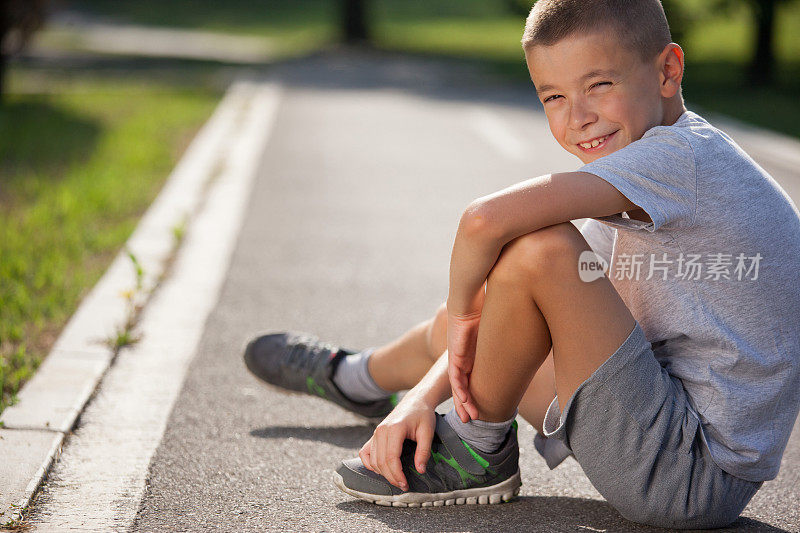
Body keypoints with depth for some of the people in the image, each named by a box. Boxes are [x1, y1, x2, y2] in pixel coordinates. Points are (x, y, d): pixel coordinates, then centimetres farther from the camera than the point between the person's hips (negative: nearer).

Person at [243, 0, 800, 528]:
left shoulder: (682, 153, -20)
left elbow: (486, 219, -32)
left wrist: (462, 306, -12)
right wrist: (424, 396, 0)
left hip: (700, 473, -10)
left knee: (538, 246, -25)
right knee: (458, 328, 22)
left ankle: (478, 450, -2)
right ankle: (360, 379, 56)